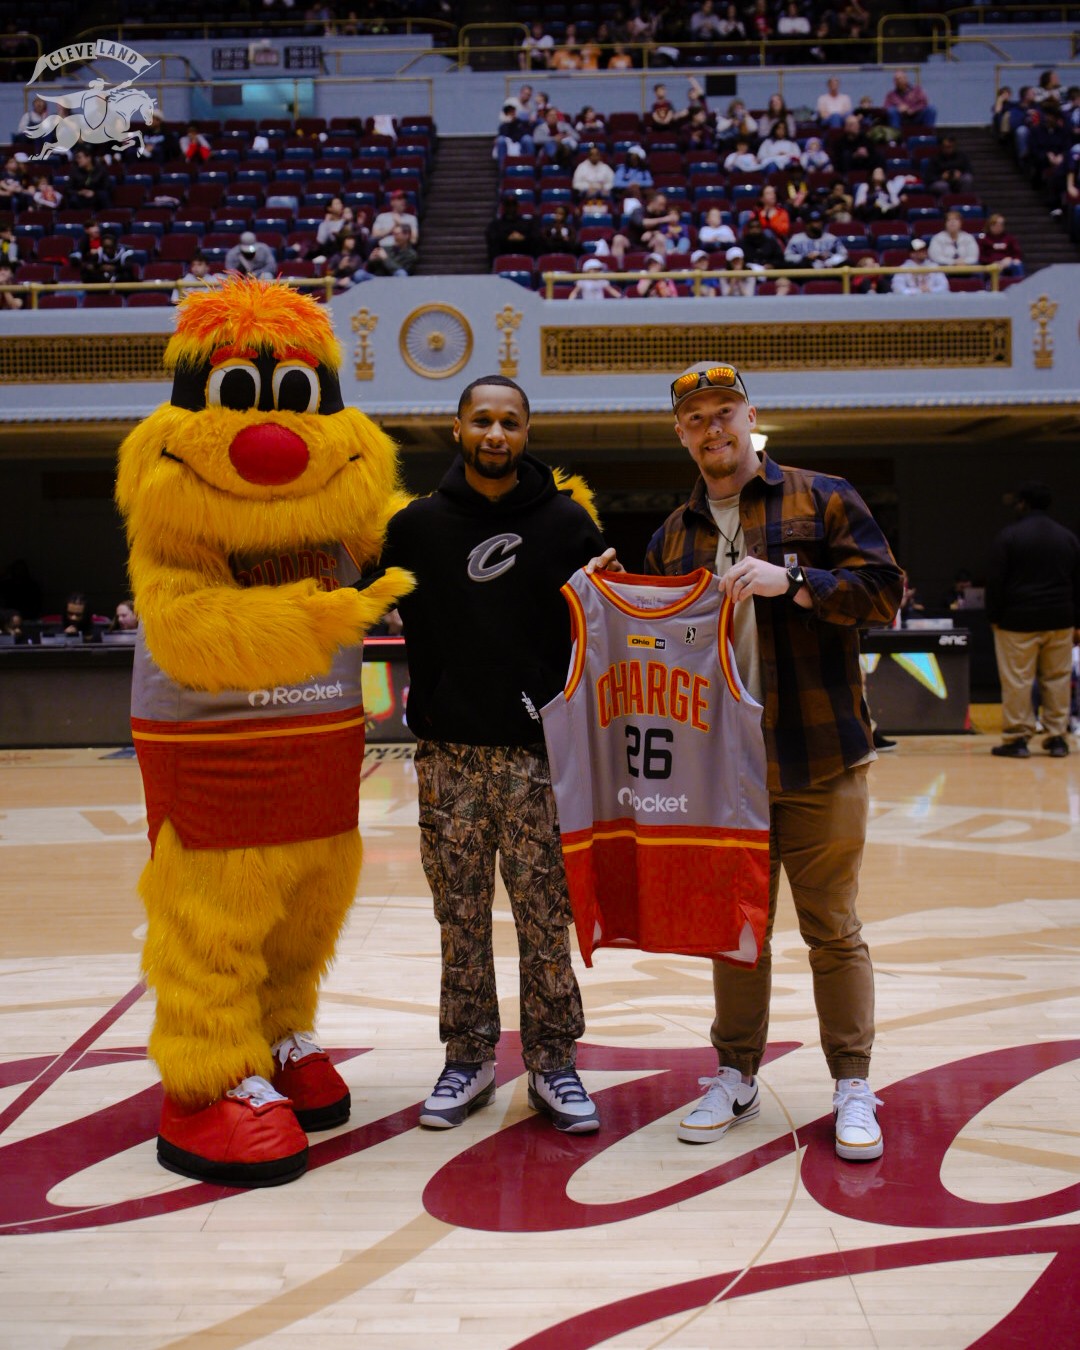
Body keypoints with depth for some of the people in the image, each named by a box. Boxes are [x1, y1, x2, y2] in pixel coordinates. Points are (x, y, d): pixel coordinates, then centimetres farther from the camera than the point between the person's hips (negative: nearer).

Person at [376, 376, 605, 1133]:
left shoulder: (567, 523, 3)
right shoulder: (418, 525, 6)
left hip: (539, 753, -1)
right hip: (449, 753, 1)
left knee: (547, 917, 3)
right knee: (461, 917, 8)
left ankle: (553, 1064, 17)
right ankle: (468, 1060, 22)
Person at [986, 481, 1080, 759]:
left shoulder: (1008, 536, -5)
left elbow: (995, 581, -7)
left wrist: (994, 617, 1)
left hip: (1017, 621, -4)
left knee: (1017, 681, -2)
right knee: (1057, 679, 8)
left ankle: (1017, 739, -2)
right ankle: (1057, 738, 10)